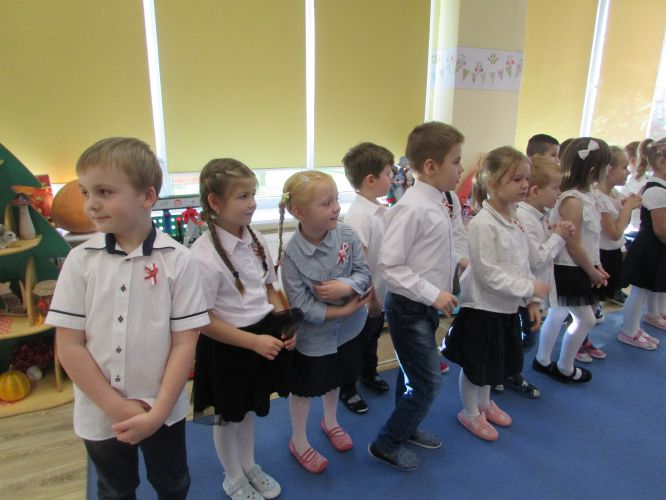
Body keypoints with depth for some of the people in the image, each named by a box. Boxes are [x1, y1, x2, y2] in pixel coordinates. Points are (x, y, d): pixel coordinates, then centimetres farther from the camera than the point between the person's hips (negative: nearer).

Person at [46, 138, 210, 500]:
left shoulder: (178, 260, -15)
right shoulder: (80, 260, -9)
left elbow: (184, 342, -12)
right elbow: (69, 346, -8)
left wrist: (157, 411, -14)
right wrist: (118, 408, -12)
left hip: (164, 411, -1)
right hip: (99, 414, 2)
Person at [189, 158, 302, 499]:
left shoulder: (256, 240, -4)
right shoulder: (204, 255, -25)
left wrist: (285, 324, -5)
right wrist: (254, 341, -23)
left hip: (265, 335, 6)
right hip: (227, 348, -6)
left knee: (249, 409, 27)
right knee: (228, 417, 19)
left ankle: (249, 467, 53)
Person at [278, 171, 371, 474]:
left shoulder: (347, 235, -17)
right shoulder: (291, 254, -27)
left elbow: (364, 273, -10)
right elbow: (302, 306, -24)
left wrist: (345, 287, -30)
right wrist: (344, 310, -23)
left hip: (347, 329, 5)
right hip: (312, 337, -4)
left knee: (335, 380, 28)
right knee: (305, 389, 17)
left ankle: (330, 422, 57)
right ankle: (299, 442, 43)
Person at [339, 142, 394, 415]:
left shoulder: (379, 210, 0)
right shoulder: (359, 215, -26)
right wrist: (371, 298, -20)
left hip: (379, 293, 8)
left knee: (372, 336, 28)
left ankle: (369, 374, 51)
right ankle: (347, 389, 35)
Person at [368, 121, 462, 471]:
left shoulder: (437, 204, 4)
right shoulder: (412, 208, -24)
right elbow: (389, 264, -25)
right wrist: (432, 294, -24)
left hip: (427, 306, 9)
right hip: (409, 308, -9)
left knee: (411, 375, 24)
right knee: (428, 383, 0)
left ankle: (405, 428, 45)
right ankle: (385, 444, 20)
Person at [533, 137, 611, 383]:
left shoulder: (585, 196, 7)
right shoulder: (572, 201, -23)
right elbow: (573, 246, -21)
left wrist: (596, 265, 12)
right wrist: (592, 271, -9)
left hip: (579, 270, 9)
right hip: (567, 270, -9)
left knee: (557, 314, 18)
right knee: (585, 319, 1)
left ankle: (543, 361, 32)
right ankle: (564, 368, 19)